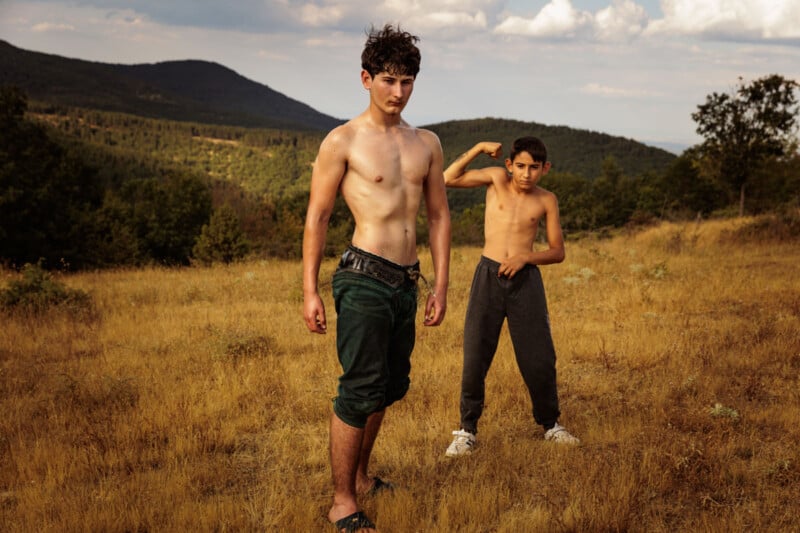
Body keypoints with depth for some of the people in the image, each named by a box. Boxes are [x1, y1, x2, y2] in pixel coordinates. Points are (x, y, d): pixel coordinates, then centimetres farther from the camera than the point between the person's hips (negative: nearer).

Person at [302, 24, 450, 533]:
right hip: (364, 279, -6)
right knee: (360, 390, -5)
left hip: (407, 282, 6)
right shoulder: (343, 141, -4)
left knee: (391, 386, 16)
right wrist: (310, 291, -8)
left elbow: (439, 215, 15)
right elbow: (317, 216, -4)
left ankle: (361, 476, 35)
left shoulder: (427, 143, 12)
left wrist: (441, 286, 10)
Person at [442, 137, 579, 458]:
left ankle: (550, 424, 25)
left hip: (526, 279, 1)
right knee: (475, 358, -1)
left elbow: (558, 252, 5)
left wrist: (525, 257, -12)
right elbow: (448, 179, 0)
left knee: (539, 359, 4)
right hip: (488, 275, 0)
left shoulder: (546, 201, 4)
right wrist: (479, 148, -6)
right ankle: (467, 431, 12)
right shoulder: (497, 178, 3)